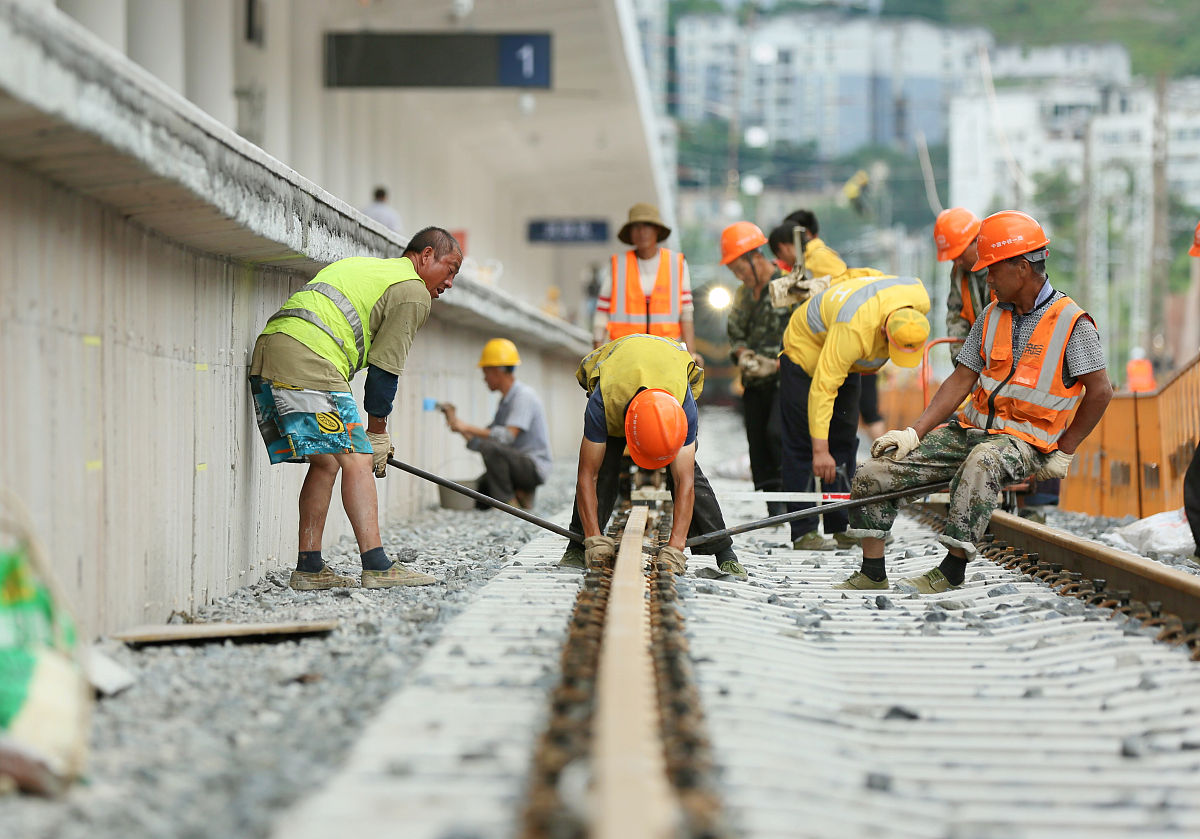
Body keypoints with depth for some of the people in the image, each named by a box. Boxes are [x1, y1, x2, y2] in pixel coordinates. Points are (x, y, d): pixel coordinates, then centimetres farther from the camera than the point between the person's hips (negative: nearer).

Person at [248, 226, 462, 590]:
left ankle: (309, 568, 10)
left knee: (326, 462, 13)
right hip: (309, 361, -9)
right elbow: (385, 368, 3)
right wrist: (377, 432, 12)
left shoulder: (357, 265, 33)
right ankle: (376, 566, -18)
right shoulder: (414, 292, 7)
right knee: (355, 459, -9)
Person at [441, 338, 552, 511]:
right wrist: (455, 420, 5)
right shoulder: (505, 400, 16)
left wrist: (467, 427, -25)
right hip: (518, 466, 9)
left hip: (534, 468, -9)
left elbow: (507, 436, -28)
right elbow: (479, 440, 14)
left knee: (490, 448, -32)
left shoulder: (524, 396, -14)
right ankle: (520, 495, 10)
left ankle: (508, 502, -20)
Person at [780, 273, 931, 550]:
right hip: (807, 349, -7)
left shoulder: (920, 300, -25)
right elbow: (822, 389, -42)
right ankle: (803, 531, -10)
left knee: (844, 440, 6)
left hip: (848, 362, 7)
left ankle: (842, 527, 9)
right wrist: (820, 449, -44)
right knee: (802, 443, -10)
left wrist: (874, 360, 8)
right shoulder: (854, 331, -44)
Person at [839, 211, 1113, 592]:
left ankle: (952, 570, -39)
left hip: (1025, 442, -6)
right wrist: (915, 431, -1)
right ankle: (872, 572, 4)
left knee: (981, 462, -43)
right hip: (970, 428, 7)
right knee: (875, 472, -5)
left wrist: (1063, 451, -7)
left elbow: (1100, 390, -8)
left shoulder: (1071, 323, -8)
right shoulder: (992, 316, 10)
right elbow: (961, 379, 9)